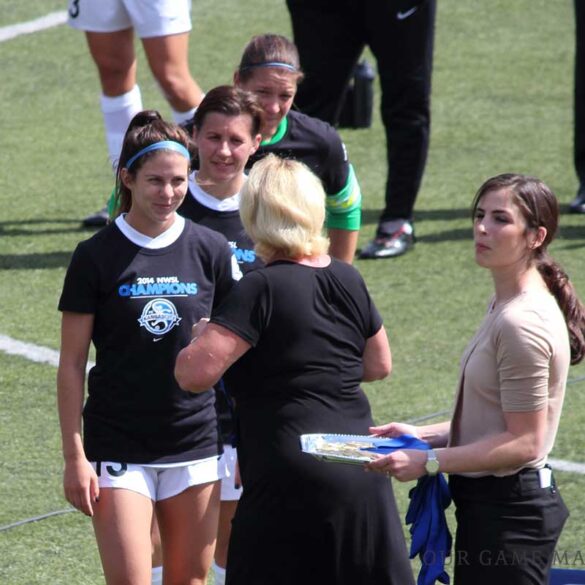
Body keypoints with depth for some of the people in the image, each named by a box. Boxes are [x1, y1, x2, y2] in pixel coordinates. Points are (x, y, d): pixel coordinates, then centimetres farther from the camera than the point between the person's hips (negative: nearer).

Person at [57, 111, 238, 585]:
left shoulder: (211, 250, 2)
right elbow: (72, 364, -2)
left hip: (195, 445, 2)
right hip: (118, 449, -2)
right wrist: (75, 457, -6)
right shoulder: (97, 256, -4)